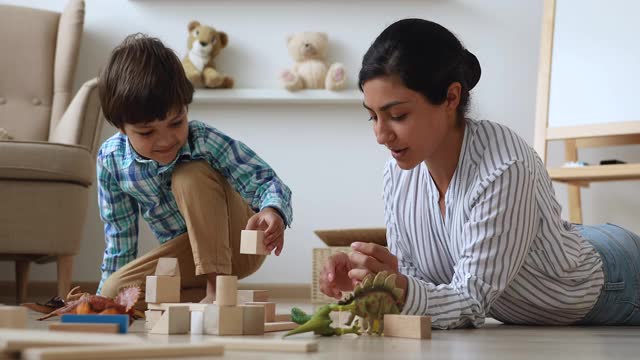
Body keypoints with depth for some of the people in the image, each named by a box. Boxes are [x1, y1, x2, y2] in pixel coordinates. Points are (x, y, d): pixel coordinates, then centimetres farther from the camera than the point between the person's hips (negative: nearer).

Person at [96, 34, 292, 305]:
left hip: (237, 241, -4)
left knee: (190, 176, -31)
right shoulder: (110, 159, -16)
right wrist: (104, 301, 0)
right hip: (188, 253, 4)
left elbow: (267, 182, -28)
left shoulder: (206, 142, -27)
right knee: (114, 292, -20)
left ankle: (218, 285, -29)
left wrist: (273, 211, -53)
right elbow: (120, 232, -3)